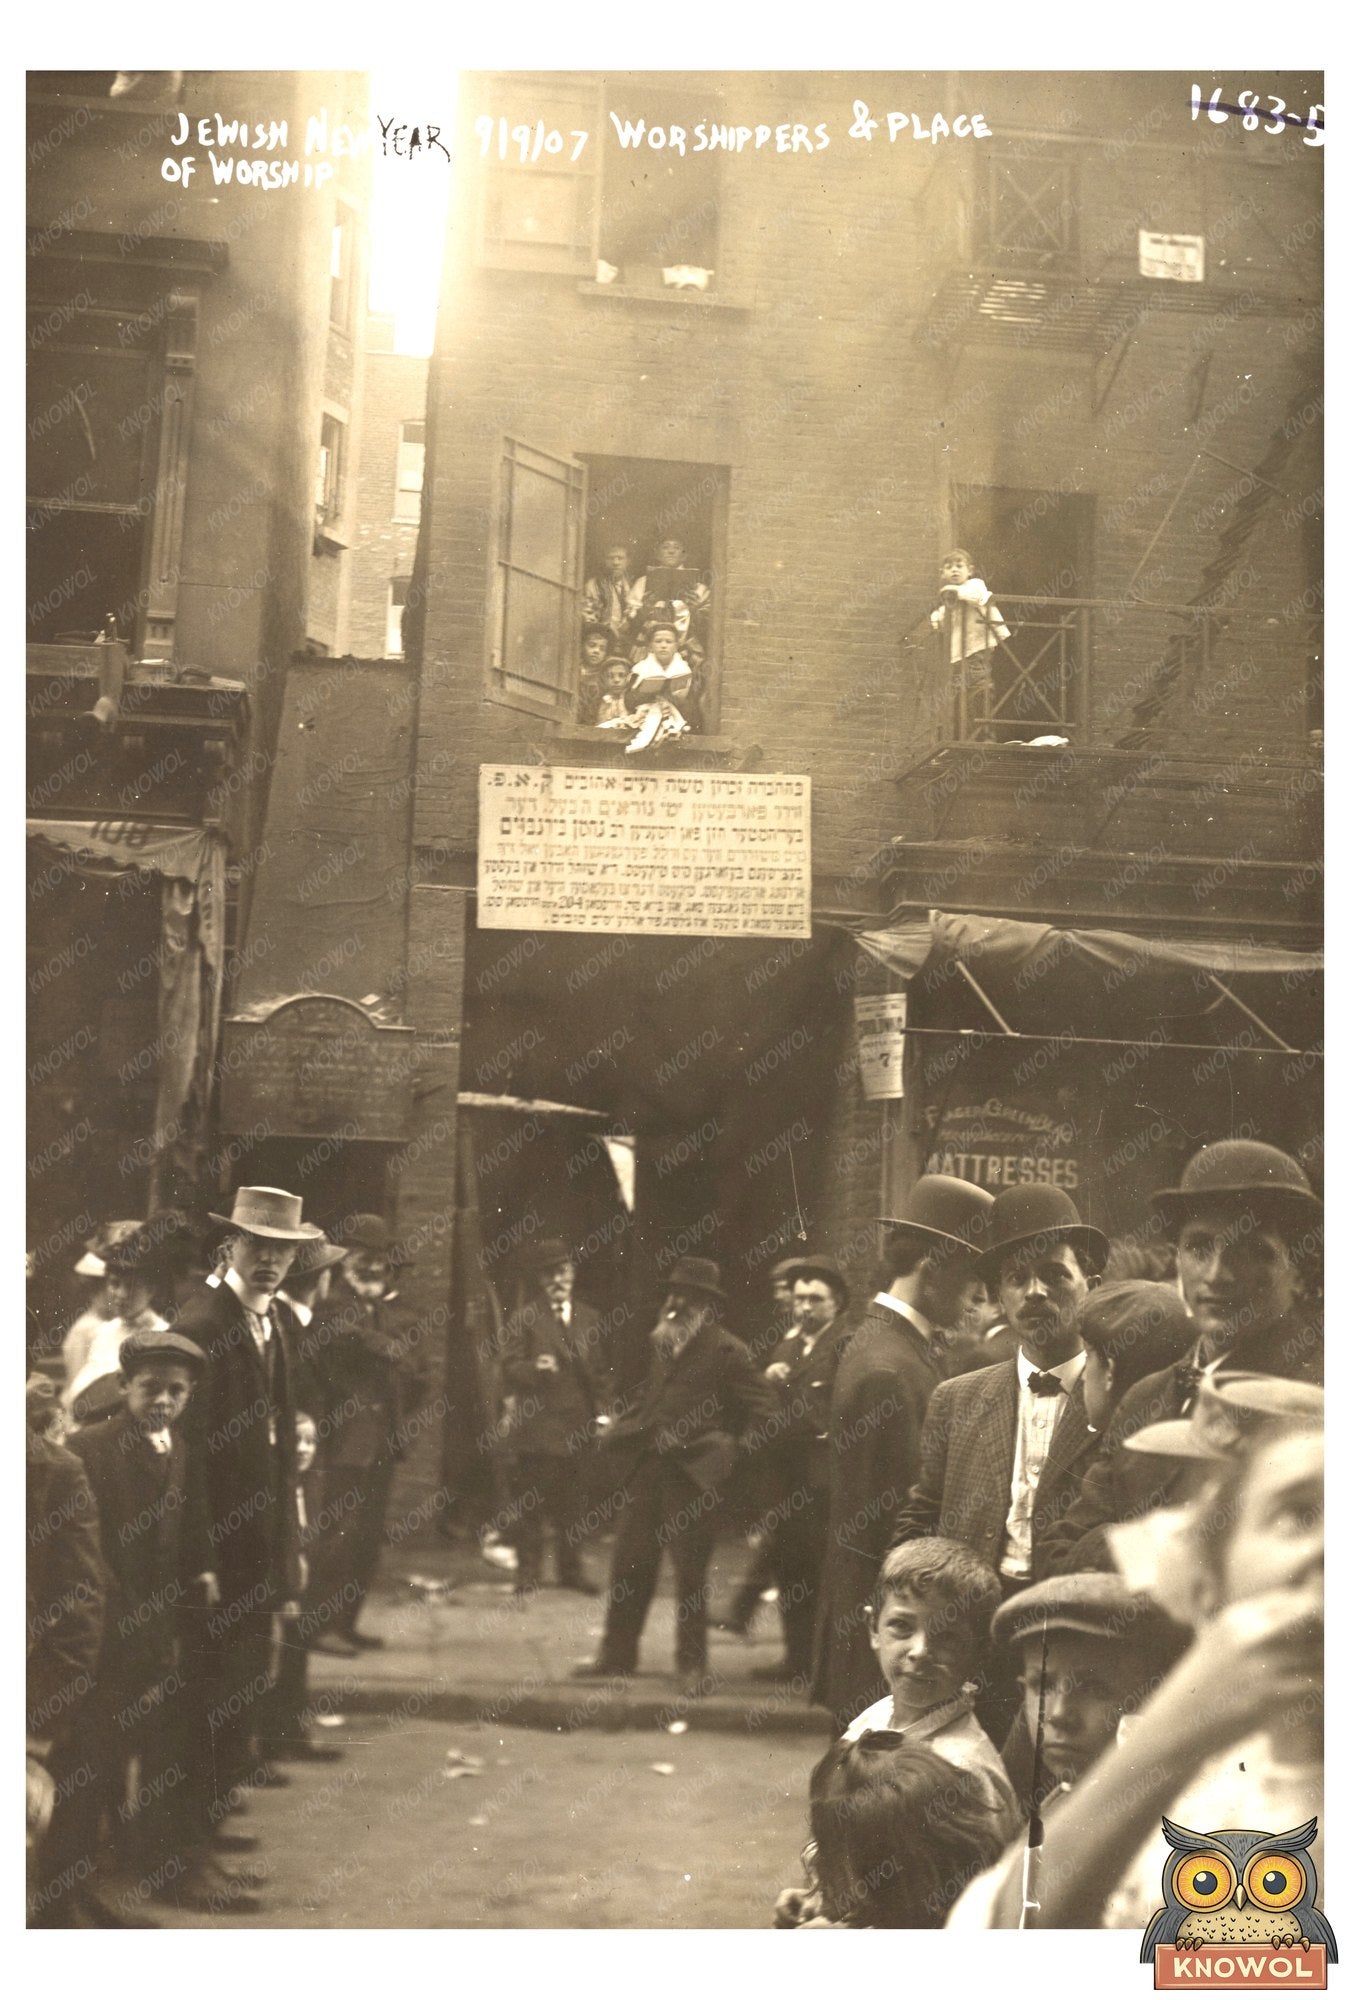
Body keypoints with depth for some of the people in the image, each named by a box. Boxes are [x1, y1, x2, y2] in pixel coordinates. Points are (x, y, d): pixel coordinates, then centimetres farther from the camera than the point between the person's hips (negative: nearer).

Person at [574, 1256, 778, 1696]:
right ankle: (617, 1655, 22)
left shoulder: (726, 1351, -9)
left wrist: (728, 1449, -9)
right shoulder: (663, 1342, 12)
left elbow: (765, 1408, -9)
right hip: (647, 1469, 7)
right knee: (629, 1563, 10)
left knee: (690, 1573, 1)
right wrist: (628, 1425, 14)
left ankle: (691, 1666, 12)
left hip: (692, 1475, -7)